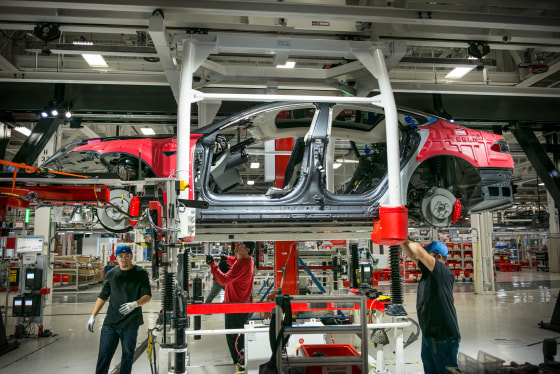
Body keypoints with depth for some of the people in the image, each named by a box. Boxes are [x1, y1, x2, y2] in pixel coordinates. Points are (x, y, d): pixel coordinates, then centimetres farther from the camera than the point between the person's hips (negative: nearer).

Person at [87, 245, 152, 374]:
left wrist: (135, 304, -25)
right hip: (110, 321, 2)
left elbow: (147, 296, -6)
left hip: (131, 323, -2)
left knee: (127, 354, 5)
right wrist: (93, 316, 8)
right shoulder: (111, 274, 9)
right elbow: (103, 296, 15)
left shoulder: (140, 273, -1)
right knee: (104, 355, 1)